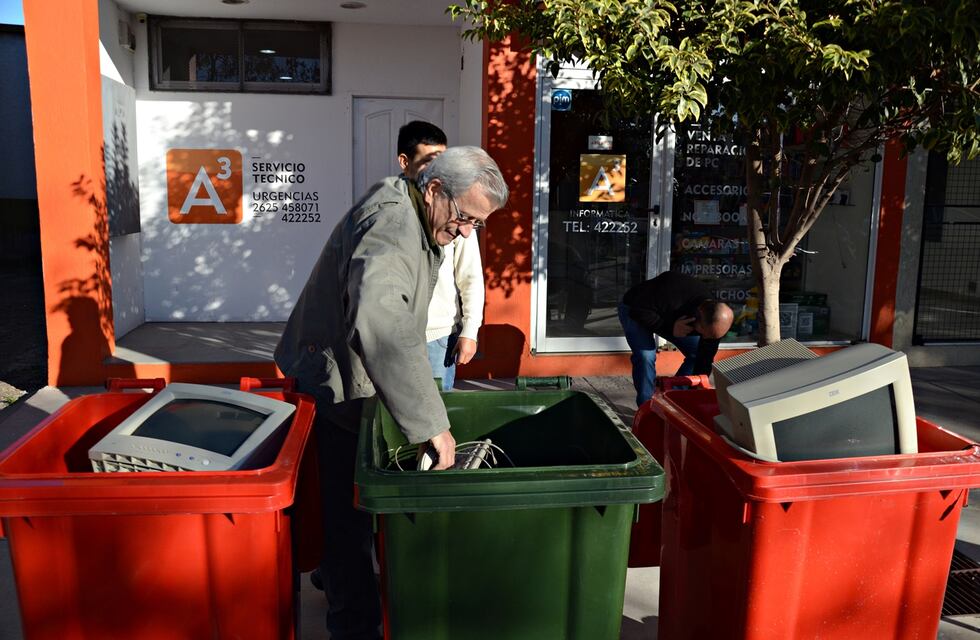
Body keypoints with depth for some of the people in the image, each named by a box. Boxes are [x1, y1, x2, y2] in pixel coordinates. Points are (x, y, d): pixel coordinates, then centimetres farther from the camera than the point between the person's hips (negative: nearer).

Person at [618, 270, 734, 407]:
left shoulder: (713, 322, -23)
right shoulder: (672, 295, -44)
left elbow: (705, 360, -15)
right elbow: (638, 310, -38)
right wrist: (670, 328, -43)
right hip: (633, 311, -6)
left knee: (698, 352, -5)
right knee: (645, 355, -27)